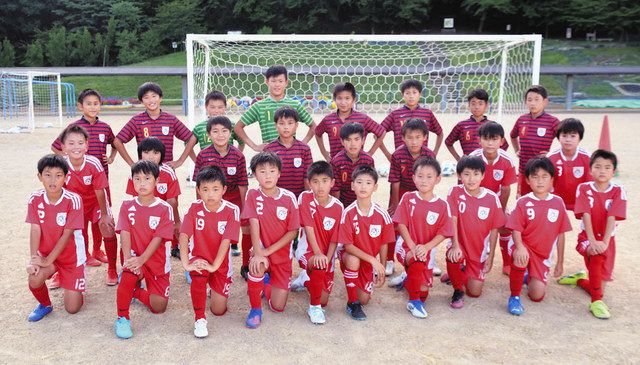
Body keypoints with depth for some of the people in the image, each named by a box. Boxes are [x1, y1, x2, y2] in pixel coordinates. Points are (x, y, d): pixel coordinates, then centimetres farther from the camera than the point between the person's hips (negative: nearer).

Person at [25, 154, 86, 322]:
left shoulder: (73, 200, -21)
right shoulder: (35, 199, -9)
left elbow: (67, 234, -20)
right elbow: (35, 230, -13)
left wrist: (48, 260, -22)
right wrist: (34, 258, -25)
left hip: (71, 256, -3)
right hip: (45, 254, 3)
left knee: (72, 308, -4)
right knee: (35, 279, -30)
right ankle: (45, 304, 5)